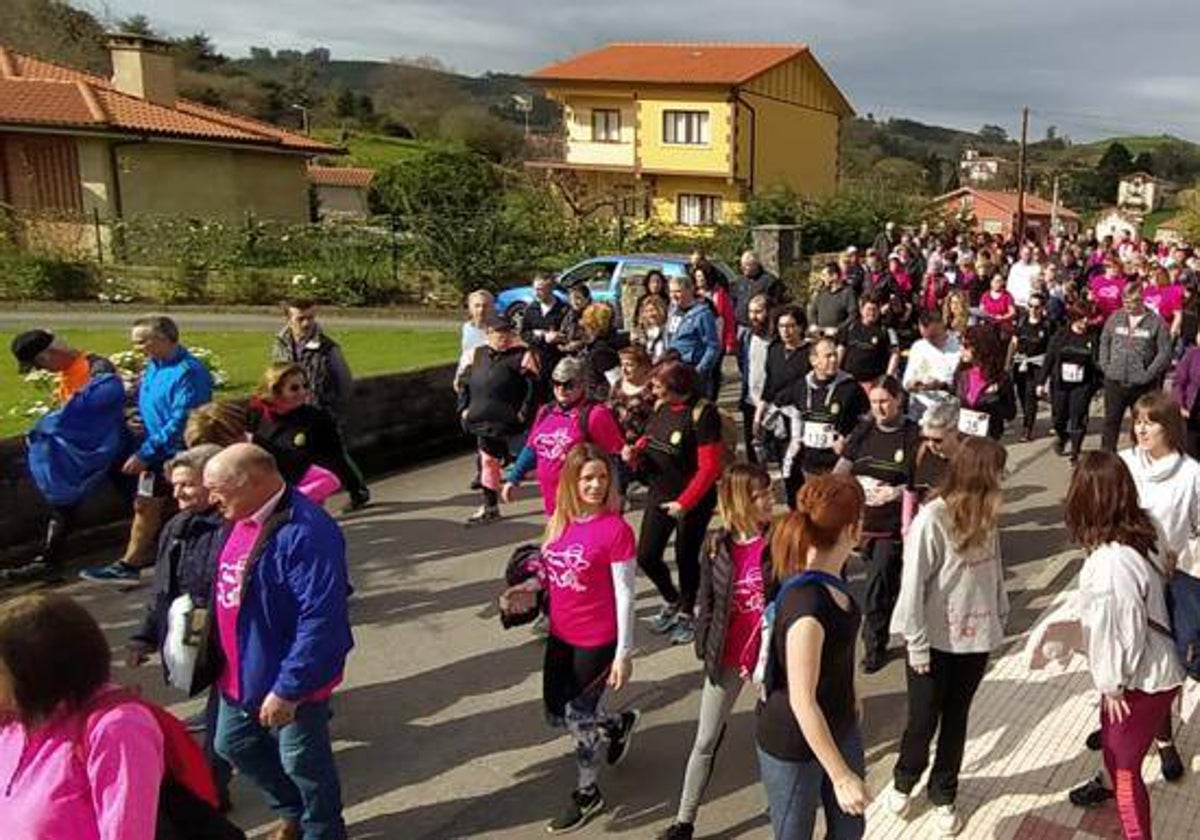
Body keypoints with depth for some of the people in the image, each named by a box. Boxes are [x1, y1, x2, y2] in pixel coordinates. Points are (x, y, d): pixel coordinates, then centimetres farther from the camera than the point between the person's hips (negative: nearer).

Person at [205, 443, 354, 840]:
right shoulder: (241, 521, 1)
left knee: (302, 762, 10)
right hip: (241, 673, 9)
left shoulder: (305, 533, -29)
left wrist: (287, 689, -27)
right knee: (233, 745, 24)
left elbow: (321, 620, -31)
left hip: (288, 681, -9)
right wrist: (227, 665, 19)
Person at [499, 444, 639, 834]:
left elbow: (625, 596, -17)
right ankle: (619, 724, 46)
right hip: (560, 634, 7)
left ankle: (587, 794, 34)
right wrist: (529, 587, -5)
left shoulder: (615, 529, -21)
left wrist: (624, 653, -16)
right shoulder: (560, 519, -2)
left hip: (597, 640, -7)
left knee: (579, 718, 8)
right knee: (556, 714, 18)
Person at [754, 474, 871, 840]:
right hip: (794, 745, -8)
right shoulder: (807, 605, -34)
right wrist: (842, 777, -23)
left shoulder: (832, 576, -7)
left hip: (840, 726, 8)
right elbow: (801, 701, -29)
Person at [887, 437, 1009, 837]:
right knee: (923, 721, 11)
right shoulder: (931, 520, -21)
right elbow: (912, 585, -17)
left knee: (956, 720, 18)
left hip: (976, 638, 5)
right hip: (936, 641, -5)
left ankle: (943, 794, 36)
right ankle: (904, 781, 39)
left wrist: (1000, 616, 8)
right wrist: (917, 644, -14)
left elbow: (994, 568, 8)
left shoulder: (986, 516, -3)